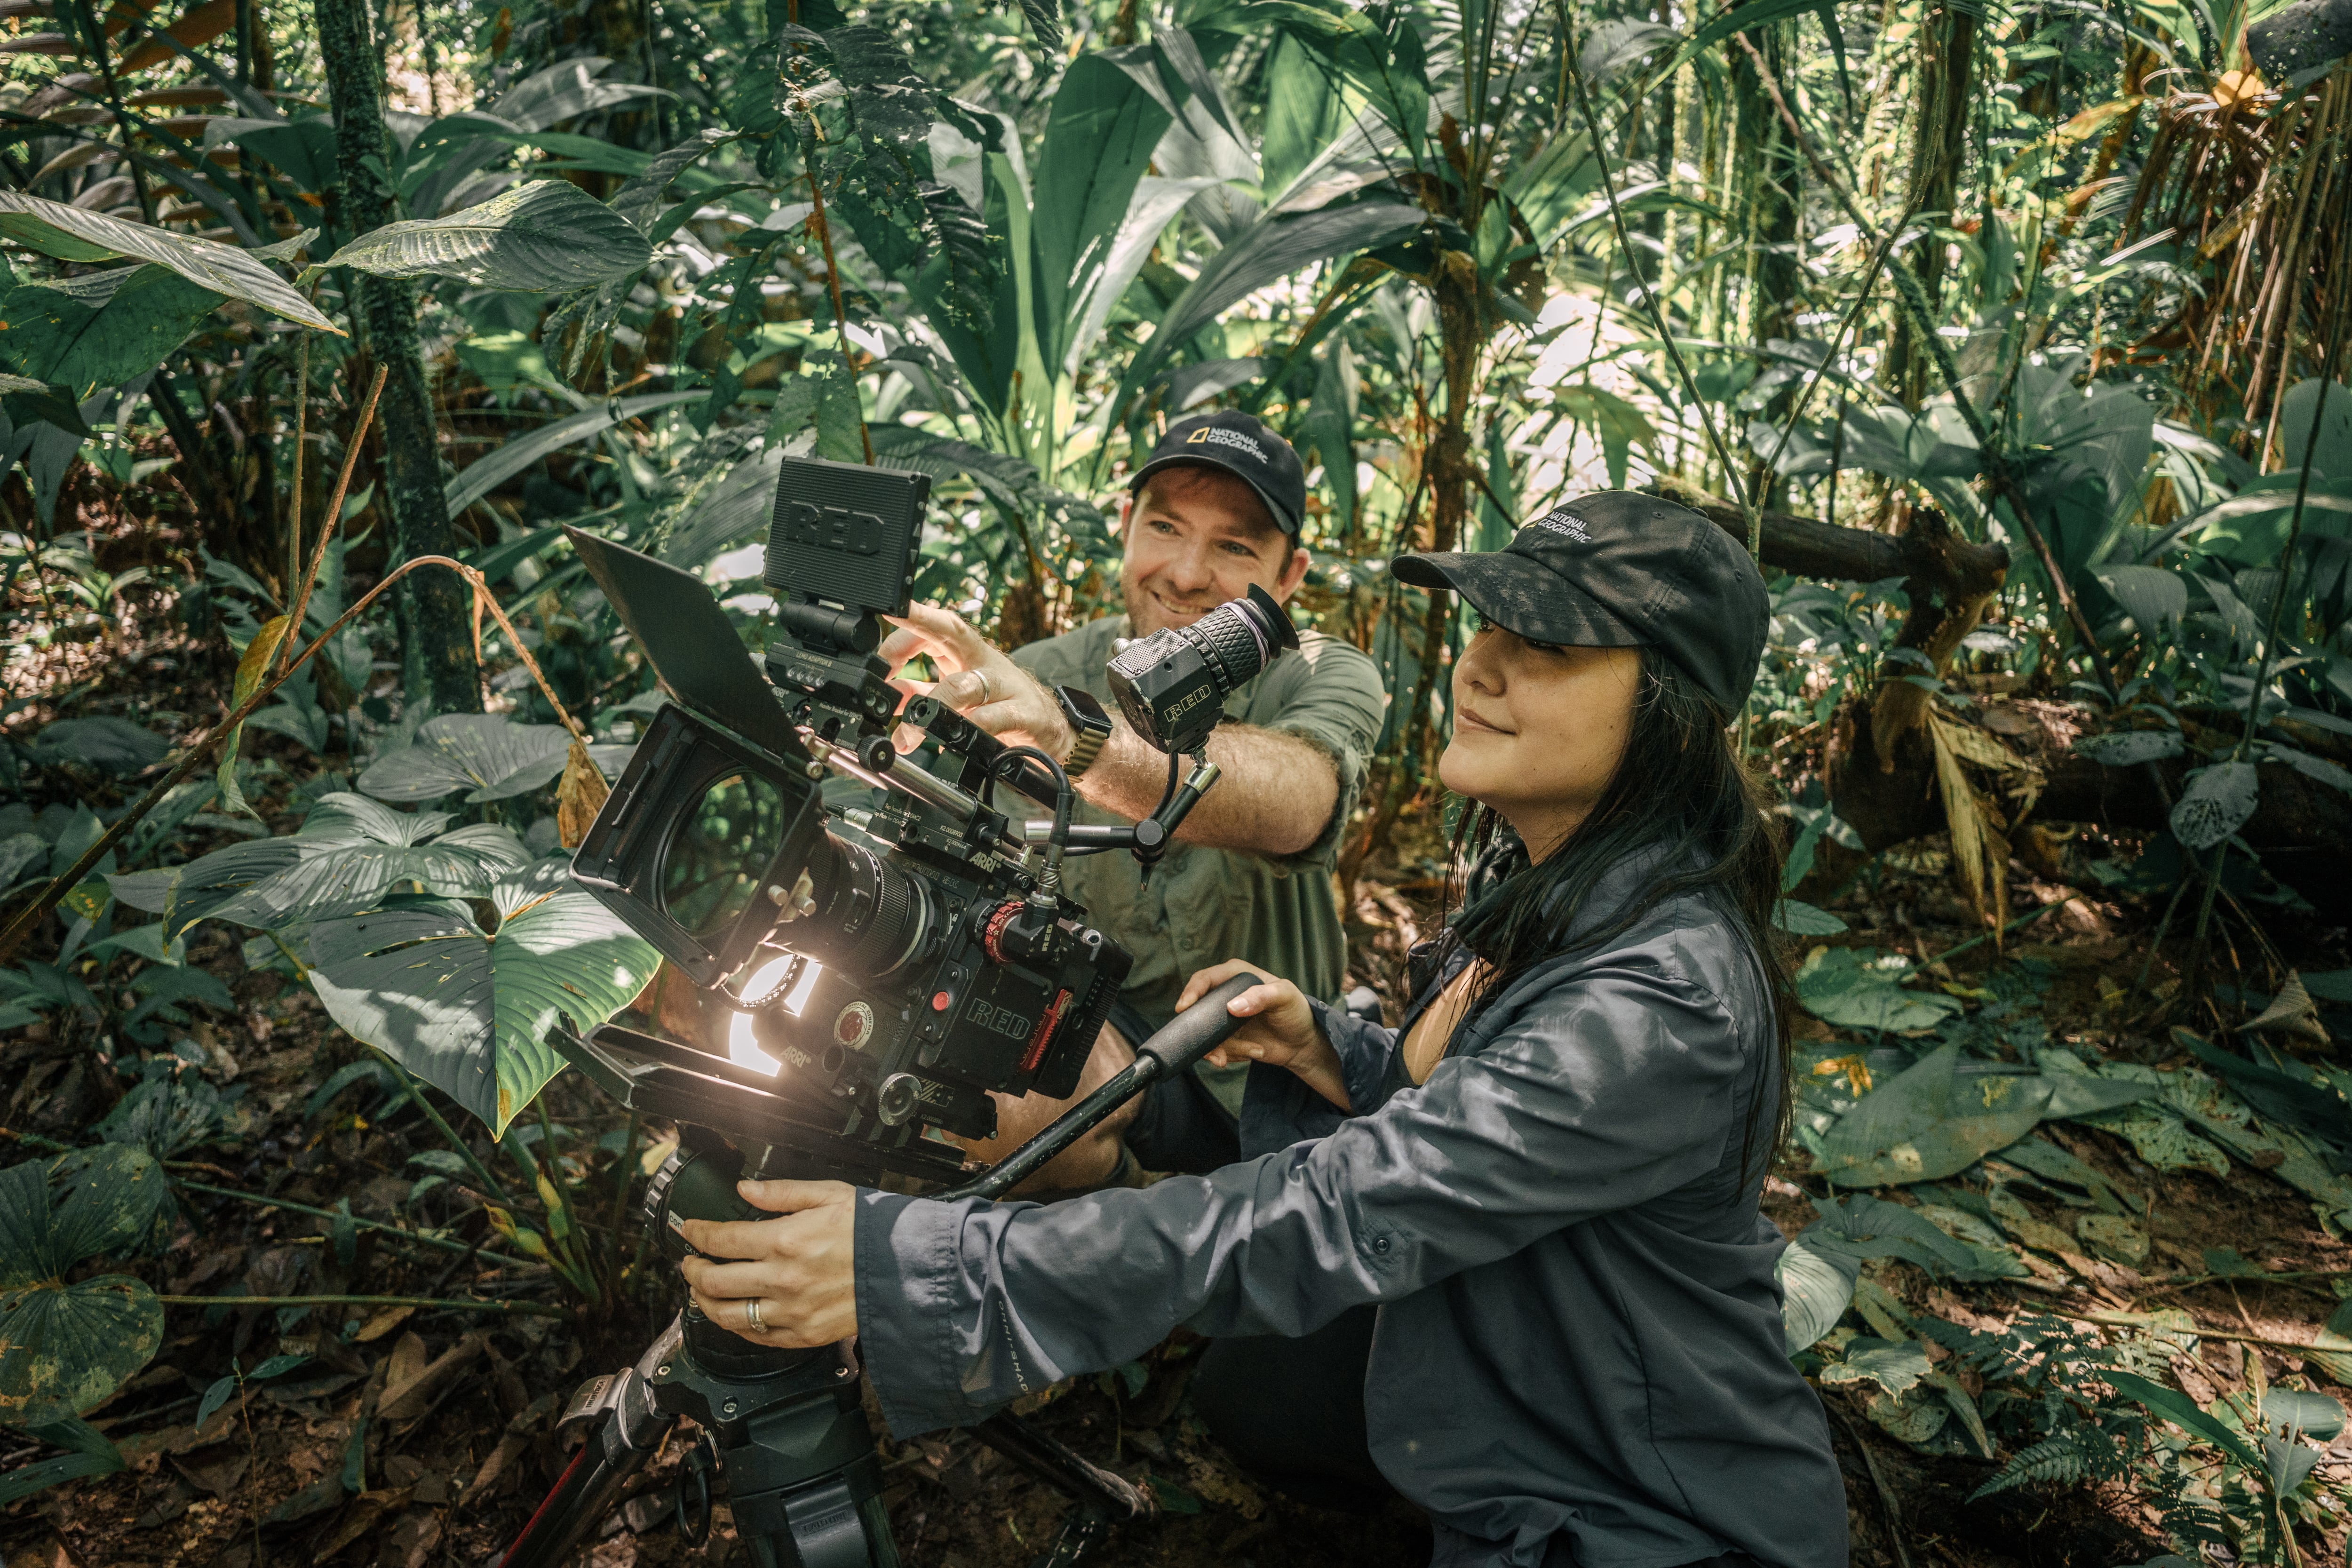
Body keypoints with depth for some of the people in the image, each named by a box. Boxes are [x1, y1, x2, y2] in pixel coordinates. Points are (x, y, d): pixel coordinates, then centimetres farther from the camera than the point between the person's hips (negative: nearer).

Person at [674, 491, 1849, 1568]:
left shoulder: (1665, 1001, -34)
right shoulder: (1533, 880, -4)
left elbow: (1339, 1215, -39)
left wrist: (919, 1271, -40)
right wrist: (1328, 1053, -12)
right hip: (1524, 1383, 8)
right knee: (1243, 1386, 19)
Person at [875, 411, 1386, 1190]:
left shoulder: (1326, 680, -12)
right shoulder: (1047, 674, -5)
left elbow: (1291, 805, -38)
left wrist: (1072, 734, -57)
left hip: (1260, 1074, 0)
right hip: (1096, 1029, 1)